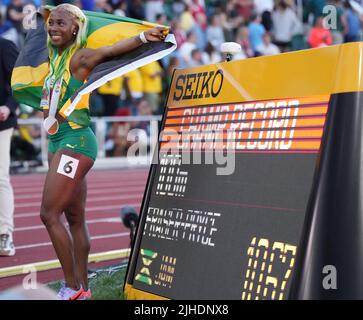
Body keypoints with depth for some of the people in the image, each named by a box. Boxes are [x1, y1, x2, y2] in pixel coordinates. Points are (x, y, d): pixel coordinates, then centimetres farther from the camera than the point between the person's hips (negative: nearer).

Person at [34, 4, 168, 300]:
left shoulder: (80, 57, -10)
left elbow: (110, 50, -28)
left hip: (75, 141, -9)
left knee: (49, 214, -10)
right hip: (58, 141, 9)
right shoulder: (55, 57, 14)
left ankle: (73, 287, -1)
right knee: (75, 219, 10)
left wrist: (143, 37, -40)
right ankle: (82, 289, 16)